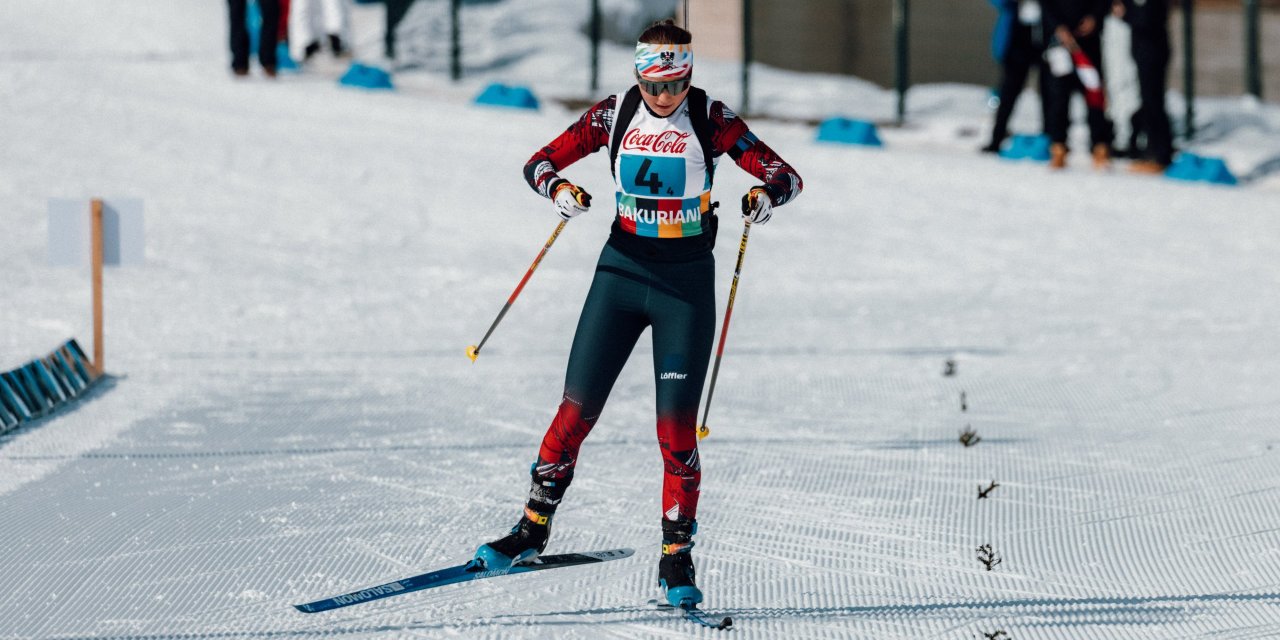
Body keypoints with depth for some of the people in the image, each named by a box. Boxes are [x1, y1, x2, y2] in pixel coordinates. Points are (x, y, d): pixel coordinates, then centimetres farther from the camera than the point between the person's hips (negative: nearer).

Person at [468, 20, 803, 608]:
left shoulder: (710, 119, -7)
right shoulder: (614, 114, -1)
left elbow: (786, 177, -7)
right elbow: (539, 163, 3)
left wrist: (765, 196, -31)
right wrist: (560, 190, -20)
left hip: (686, 280, -2)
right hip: (622, 269, 2)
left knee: (676, 427, -6)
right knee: (576, 409, 0)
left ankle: (676, 558, 4)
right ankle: (532, 528, 14)